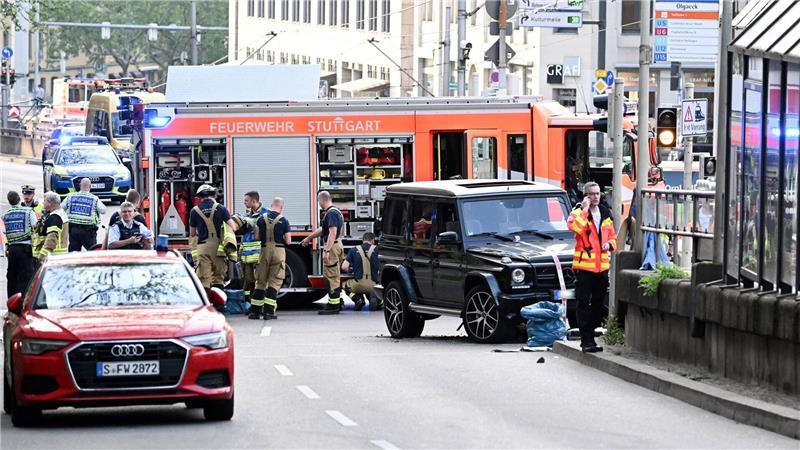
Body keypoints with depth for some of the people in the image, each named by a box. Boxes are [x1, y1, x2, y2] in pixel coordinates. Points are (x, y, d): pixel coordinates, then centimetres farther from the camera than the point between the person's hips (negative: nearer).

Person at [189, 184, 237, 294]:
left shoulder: (195, 211, 3)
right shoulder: (220, 208, 1)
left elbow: (192, 234, 10)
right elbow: (233, 228, -1)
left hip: (202, 247, 0)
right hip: (217, 246, 0)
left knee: (203, 279, 1)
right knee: (218, 277, 9)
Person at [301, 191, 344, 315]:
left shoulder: (331, 213, -17)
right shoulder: (335, 211, 17)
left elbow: (332, 233, -26)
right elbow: (322, 229, 30)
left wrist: (326, 251, -30)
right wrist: (308, 238, 39)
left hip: (332, 245, -10)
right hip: (337, 245, 10)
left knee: (331, 276, -8)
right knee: (335, 276, 16)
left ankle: (333, 306, -7)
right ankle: (337, 302, 22)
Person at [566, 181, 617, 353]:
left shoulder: (606, 214, 13)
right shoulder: (578, 213, -4)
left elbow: (613, 236, 23)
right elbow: (575, 227, -26)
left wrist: (609, 244, 1)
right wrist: (584, 210, -20)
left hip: (602, 265, 6)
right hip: (584, 265, -6)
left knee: (598, 304, 11)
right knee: (584, 304, -4)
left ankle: (590, 337, 20)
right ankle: (586, 340, -4)